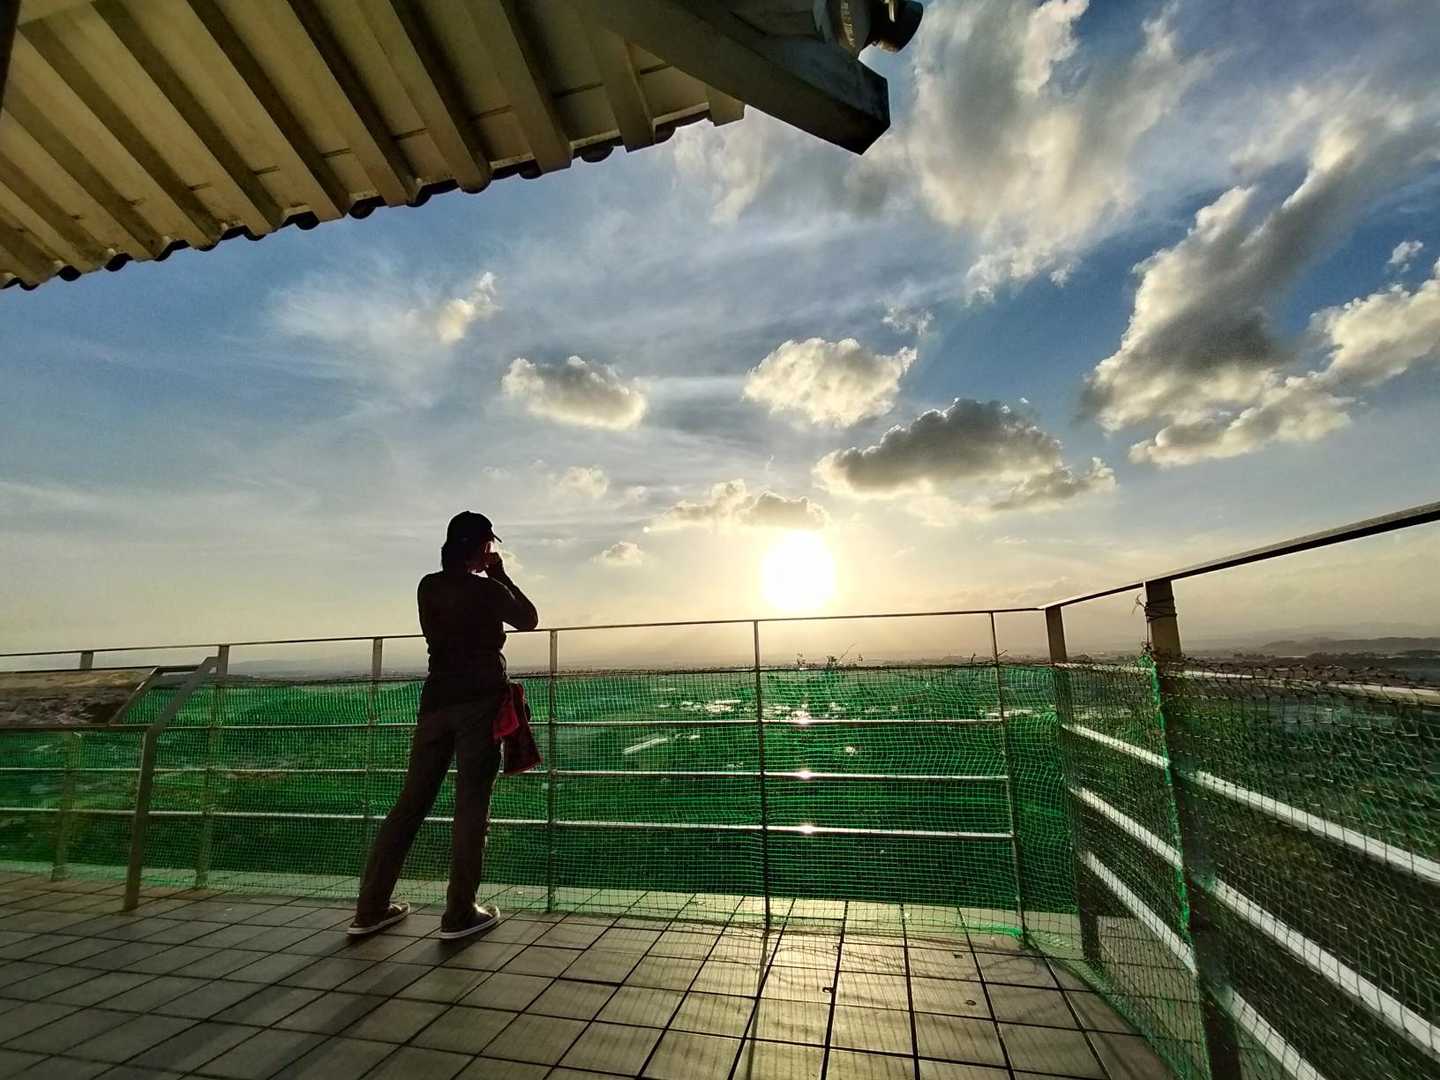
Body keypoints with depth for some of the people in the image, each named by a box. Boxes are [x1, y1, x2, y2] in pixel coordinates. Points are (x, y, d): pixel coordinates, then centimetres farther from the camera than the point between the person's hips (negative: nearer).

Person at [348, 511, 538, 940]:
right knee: (471, 803, 1)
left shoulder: (428, 587, 7)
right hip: (480, 701, -5)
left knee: (411, 801, 12)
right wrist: (501, 575, 8)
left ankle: (370, 908, 19)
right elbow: (529, 620, 4)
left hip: (437, 700, 6)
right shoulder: (487, 590, -9)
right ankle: (460, 914, 6)